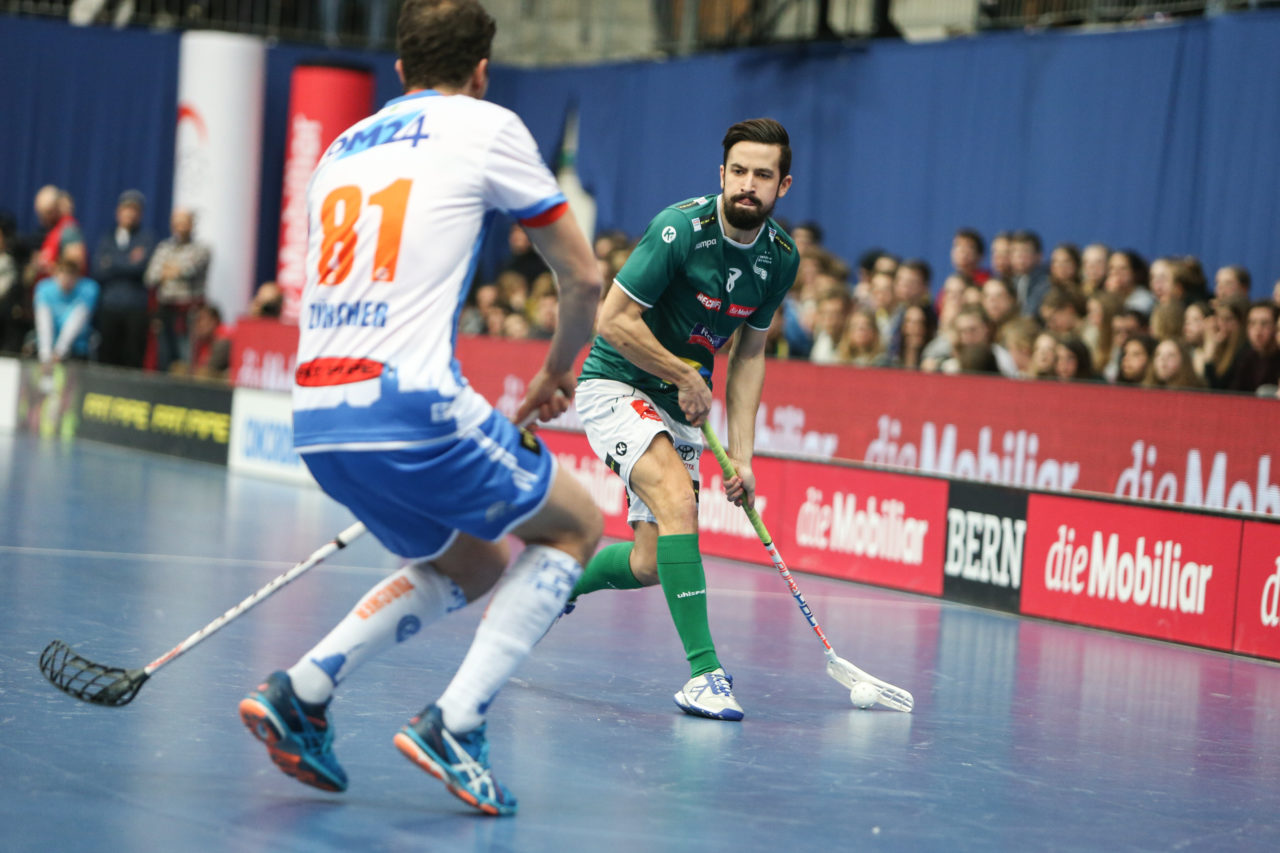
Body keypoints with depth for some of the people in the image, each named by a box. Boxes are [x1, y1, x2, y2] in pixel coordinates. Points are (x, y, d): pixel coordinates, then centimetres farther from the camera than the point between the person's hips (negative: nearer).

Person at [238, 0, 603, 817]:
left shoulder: (343, 146, 23)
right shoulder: (486, 125, 5)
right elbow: (583, 277, 7)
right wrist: (558, 369, 26)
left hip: (317, 416, 7)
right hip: (409, 406, -7)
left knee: (471, 564, 25)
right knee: (576, 526, 14)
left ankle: (301, 690, 8)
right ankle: (455, 724, -2)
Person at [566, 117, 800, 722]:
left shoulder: (781, 258, -3)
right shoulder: (680, 229, -22)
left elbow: (748, 353, 7)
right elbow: (614, 320, -20)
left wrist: (741, 453, 0)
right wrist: (687, 376, -13)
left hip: (681, 403, 7)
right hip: (617, 384, -7)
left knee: (651, 565, 4)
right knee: (678, 499, -30)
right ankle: (704, 670, -29)